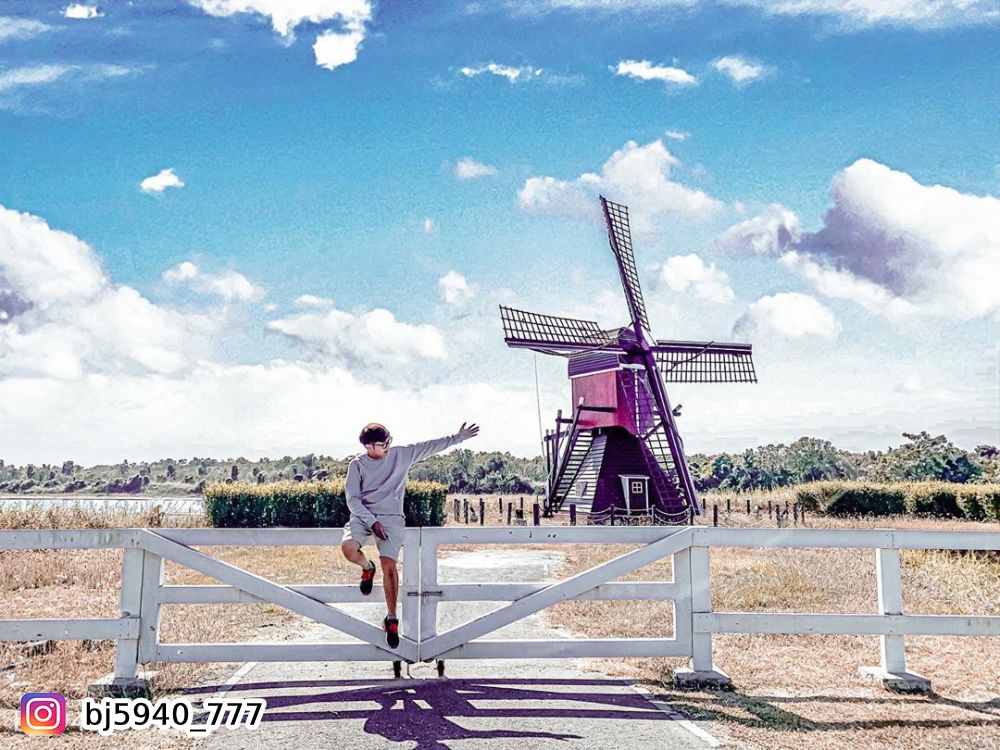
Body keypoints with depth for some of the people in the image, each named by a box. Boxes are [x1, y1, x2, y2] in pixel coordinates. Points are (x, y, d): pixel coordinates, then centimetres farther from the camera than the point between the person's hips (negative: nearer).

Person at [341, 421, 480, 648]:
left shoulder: (401, 454, 4)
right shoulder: (357, 464, -1)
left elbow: (430, 446, 6)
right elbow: (352, 499, -4)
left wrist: (457, 438, 2)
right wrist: (372, 521, -14)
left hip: (391, 518, 0)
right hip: (363, 516, 0)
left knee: (389, 565, -16)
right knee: (348, 548, -27)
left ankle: (392, 620, -3)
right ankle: (367, 567, 10)